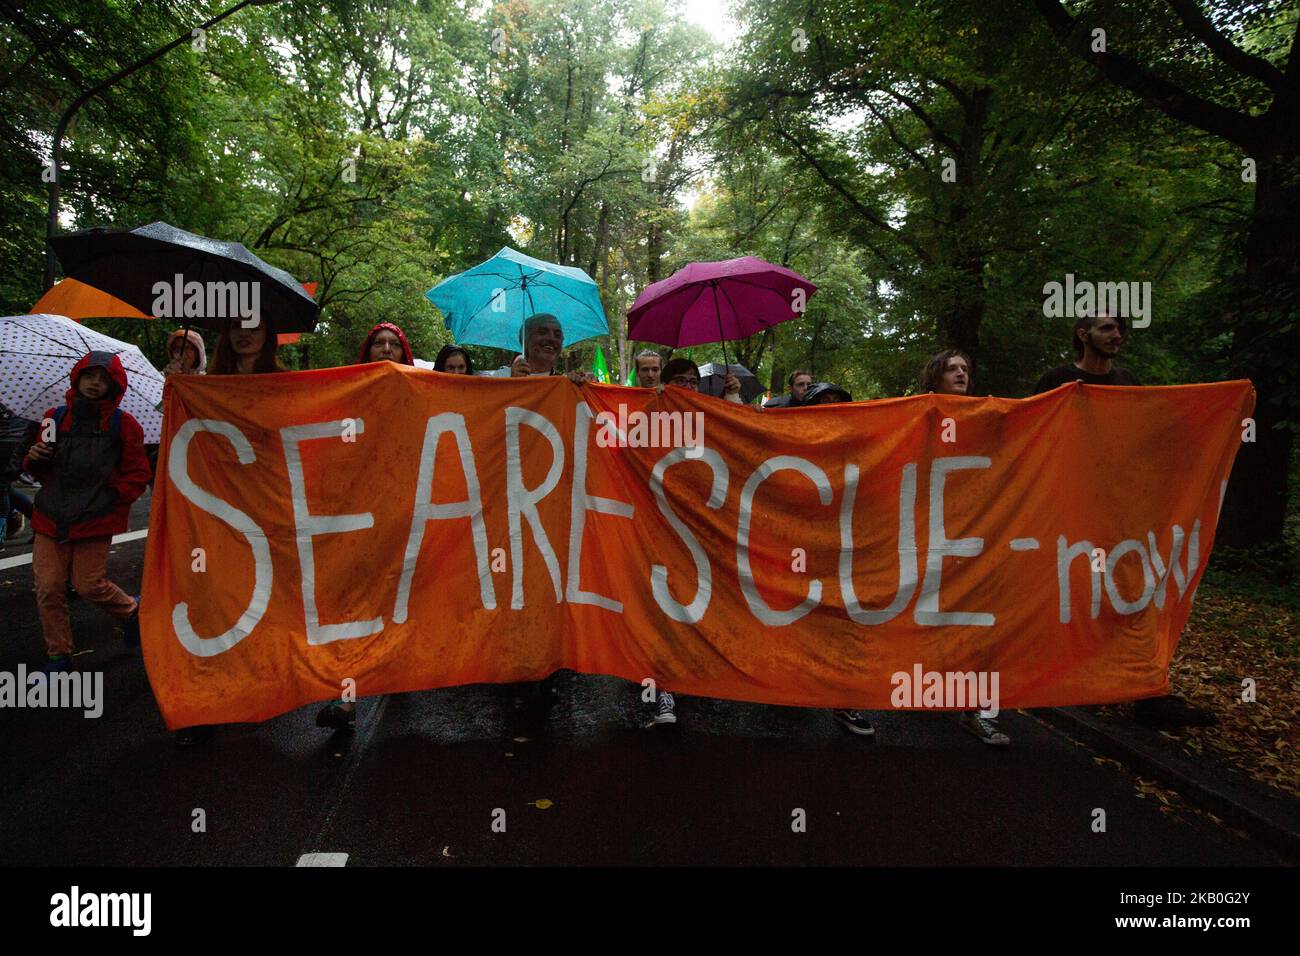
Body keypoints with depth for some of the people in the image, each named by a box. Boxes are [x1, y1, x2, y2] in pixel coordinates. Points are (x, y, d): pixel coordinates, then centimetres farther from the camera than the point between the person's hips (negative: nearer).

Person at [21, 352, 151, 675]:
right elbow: (41, 472, 19)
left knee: (89, 584, -2)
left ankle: (131, 609, 31)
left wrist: (113, 495, -10)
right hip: (51, 517, 4)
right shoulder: (55, 418, 8)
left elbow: (138, 474, 1)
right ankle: (59, 655, 17)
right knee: (49, 587, 1)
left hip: (95, 520, -3)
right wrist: (34, 460, -3)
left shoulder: (123, 424, -1)